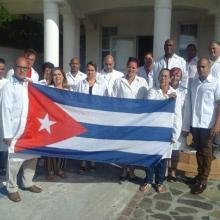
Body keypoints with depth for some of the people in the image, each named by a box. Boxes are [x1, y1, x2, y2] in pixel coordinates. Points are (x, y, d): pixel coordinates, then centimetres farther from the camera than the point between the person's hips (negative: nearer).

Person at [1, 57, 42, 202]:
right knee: (15, 159, 1)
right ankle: (12, 188, 18)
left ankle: (28, 182, 31)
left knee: (32, 156, 14)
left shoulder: (30, 85, 9)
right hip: (16, 130, -5)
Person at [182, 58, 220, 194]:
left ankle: (203, 180, 13)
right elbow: (189, 104, 10)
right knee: (198, 151, 14)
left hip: (207, 125, -4)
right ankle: (200, 174, 28)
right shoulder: (194, 83, 9)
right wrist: (186, 126, 9)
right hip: (194, 124, 4)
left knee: (206, 152, 5)